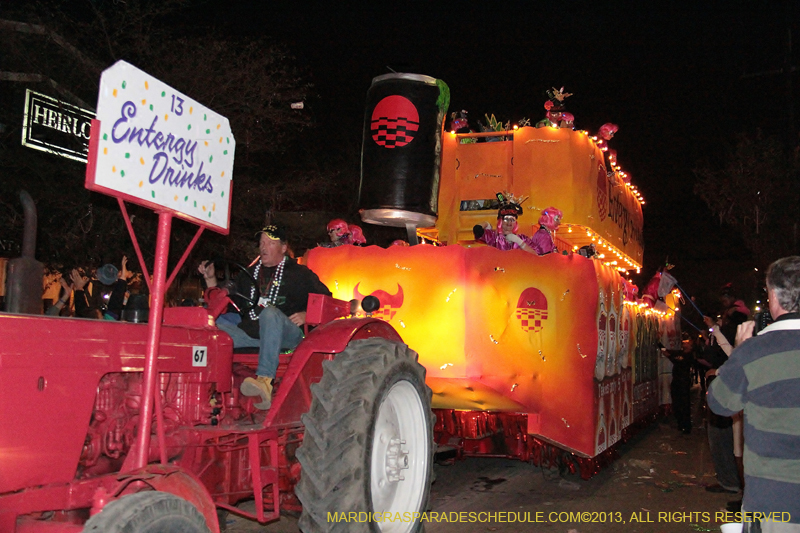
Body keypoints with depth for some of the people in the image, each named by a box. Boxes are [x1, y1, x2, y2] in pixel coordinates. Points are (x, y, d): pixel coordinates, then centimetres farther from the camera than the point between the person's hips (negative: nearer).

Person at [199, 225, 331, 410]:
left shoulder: (299, 273, 17)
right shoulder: (249, 274, 29)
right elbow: (221, 300, 31)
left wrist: (306, 315, -6)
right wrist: (211, 279, 19)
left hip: (288, 333, -4)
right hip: (251, 331, 4)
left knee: (269, 312, -39)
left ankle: (265, 380, -50)